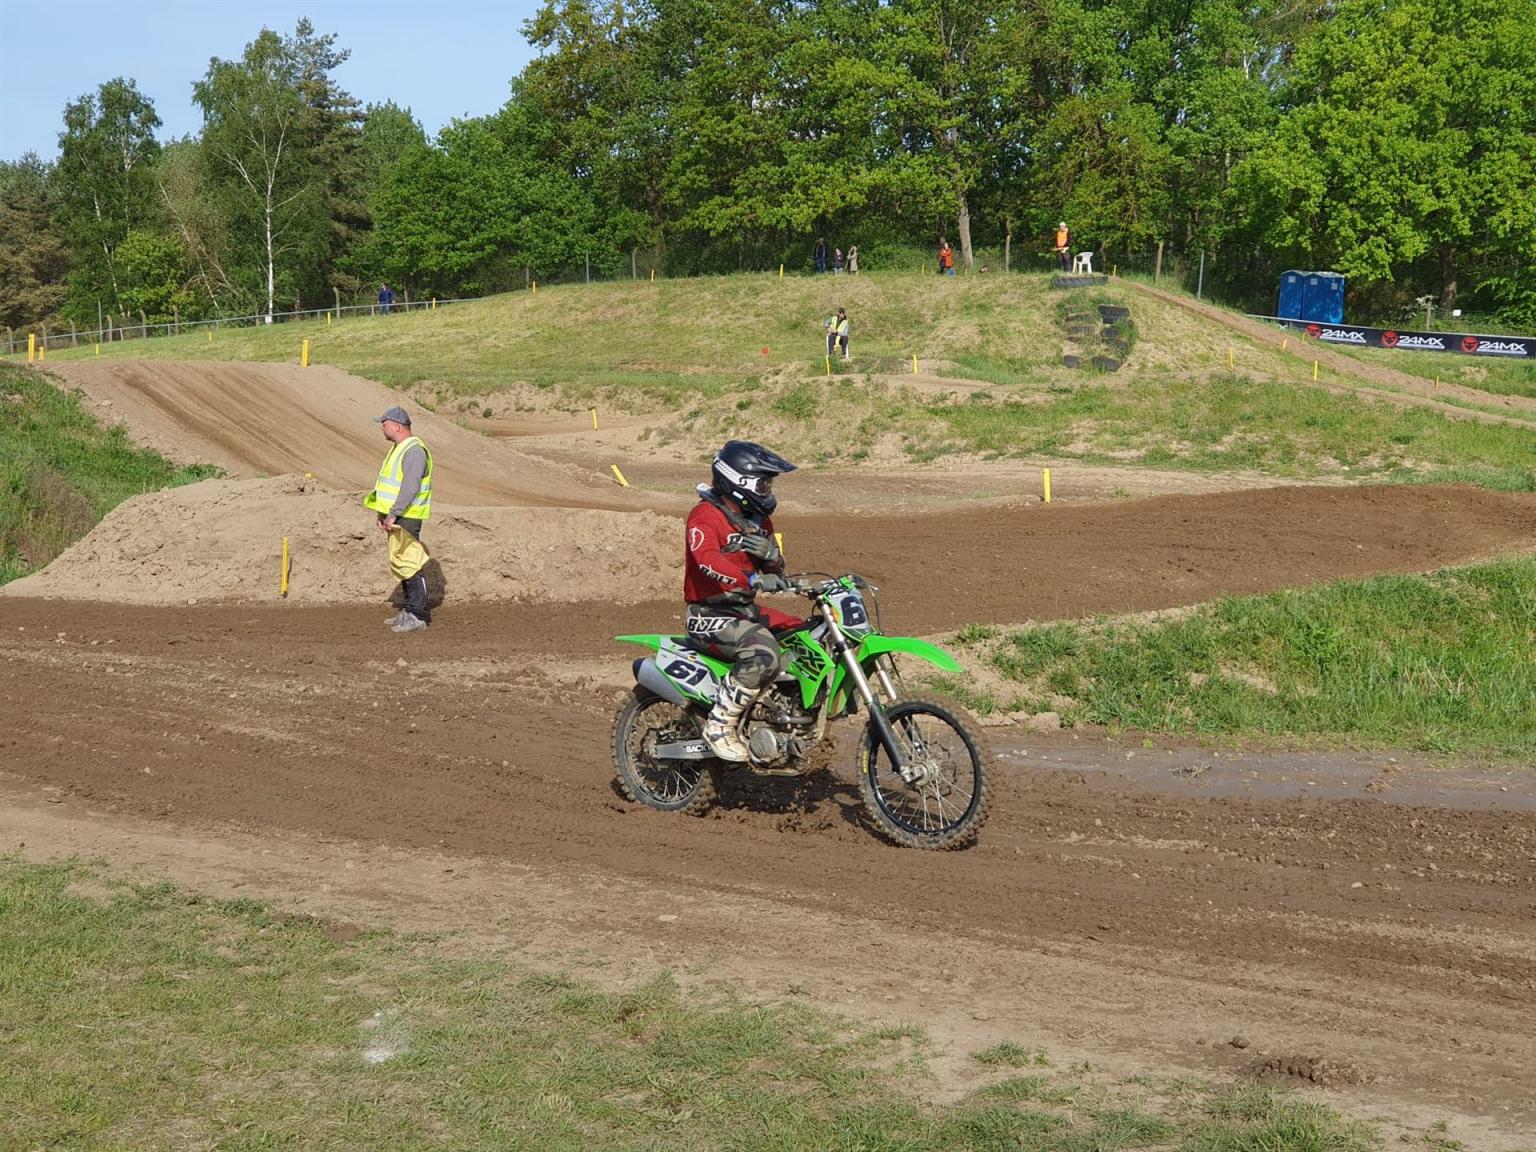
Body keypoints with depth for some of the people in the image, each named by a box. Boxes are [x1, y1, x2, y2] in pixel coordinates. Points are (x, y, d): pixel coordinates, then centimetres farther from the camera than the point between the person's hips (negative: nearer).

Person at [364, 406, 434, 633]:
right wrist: (383, 514, 15)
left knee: (409, 563, -10)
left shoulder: (414, 450, -16)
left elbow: (410, 487, -24)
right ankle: (410, 610, 20)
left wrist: (393, 514, -26)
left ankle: (418, 616, -8)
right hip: (394, 515, 11)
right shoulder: (398, 449, 17)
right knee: (401, 562, 13)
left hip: (405, 517, -11)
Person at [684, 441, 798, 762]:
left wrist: (771, 554, -8)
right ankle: (719, 725, -22)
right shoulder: (705, 516, -13)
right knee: (763, 653, -34)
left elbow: (775, 570, 17)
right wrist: (755, 580, -44)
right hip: (710, 615, -9)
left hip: (746, 610, 9)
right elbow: (707, 559, -32)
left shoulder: (757, 519, 15)